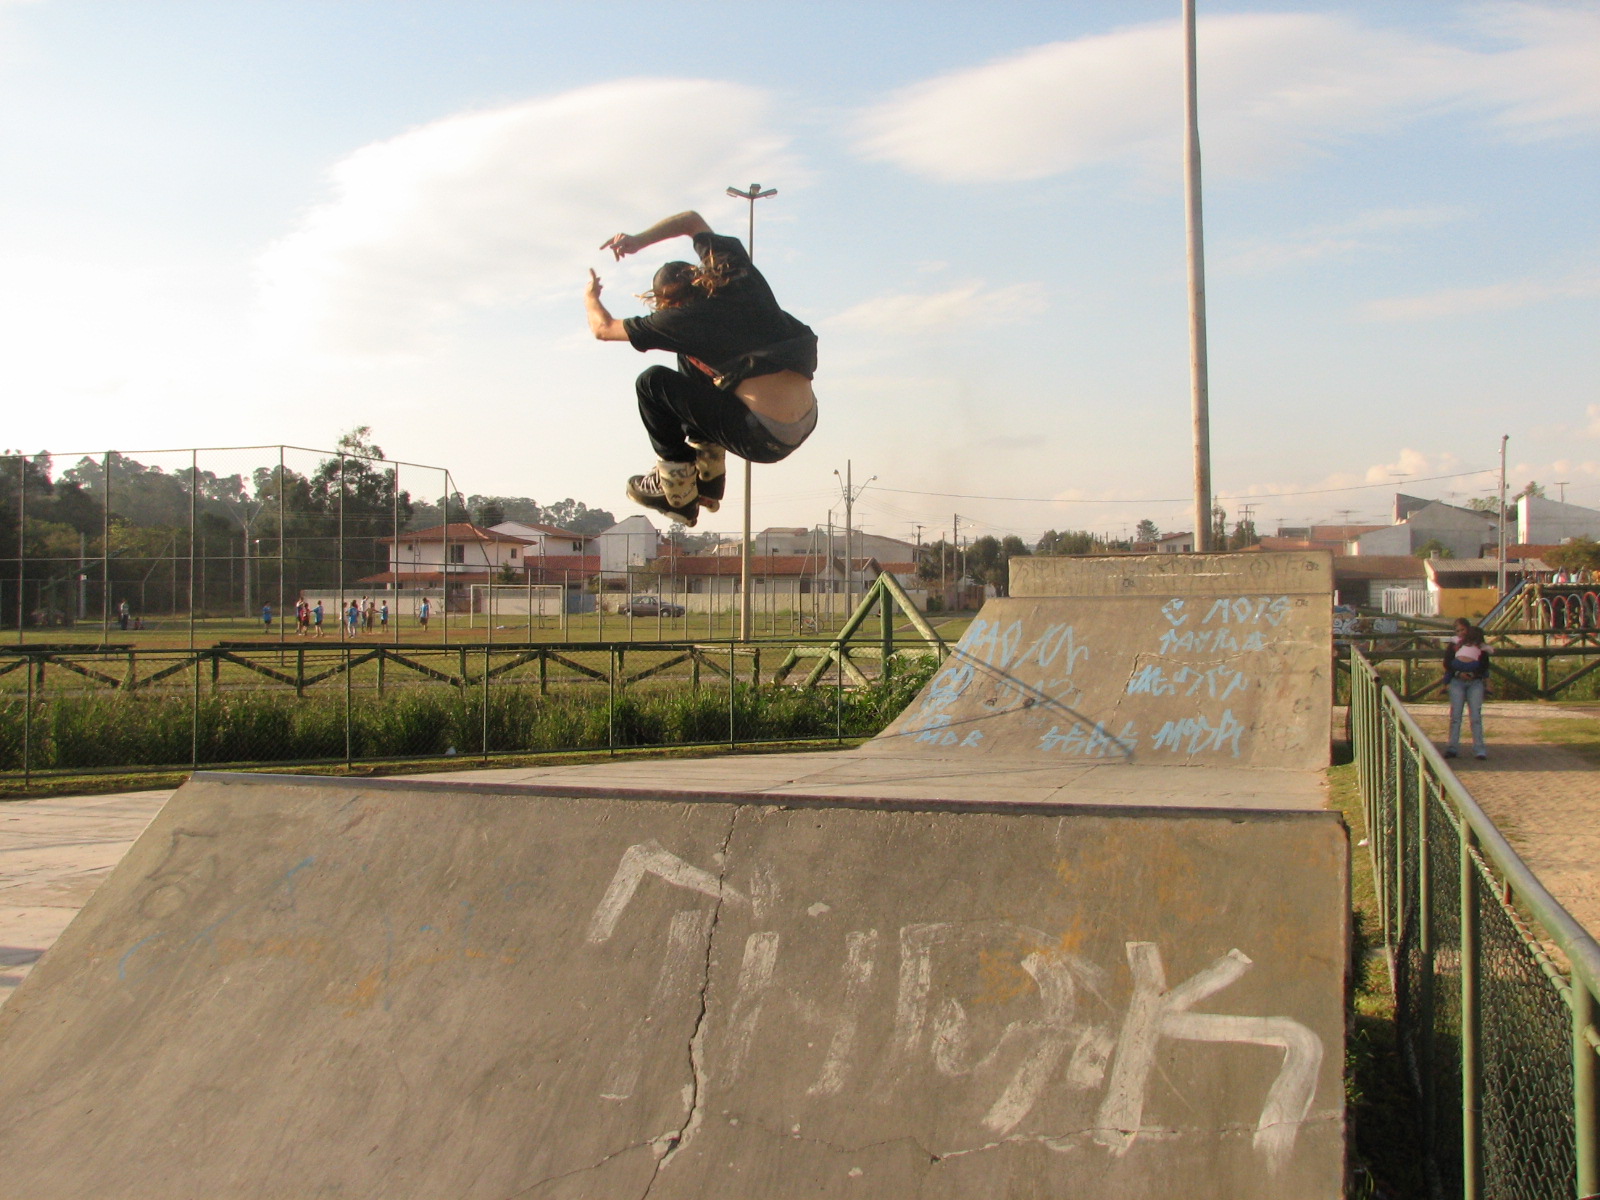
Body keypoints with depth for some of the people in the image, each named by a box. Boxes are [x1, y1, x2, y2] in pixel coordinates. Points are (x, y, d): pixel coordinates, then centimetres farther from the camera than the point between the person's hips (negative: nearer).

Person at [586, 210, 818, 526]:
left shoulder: (685, 319, -5)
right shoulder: (737, 275, 9)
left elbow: (603, 328, 10)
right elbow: (692, 219, 28)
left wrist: (591, 297, 31)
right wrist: (639, 240, 17)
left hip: (764, 438, -7)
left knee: (653, 382, 4)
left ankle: (678, 493, 13)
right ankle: (709, 478, 30)